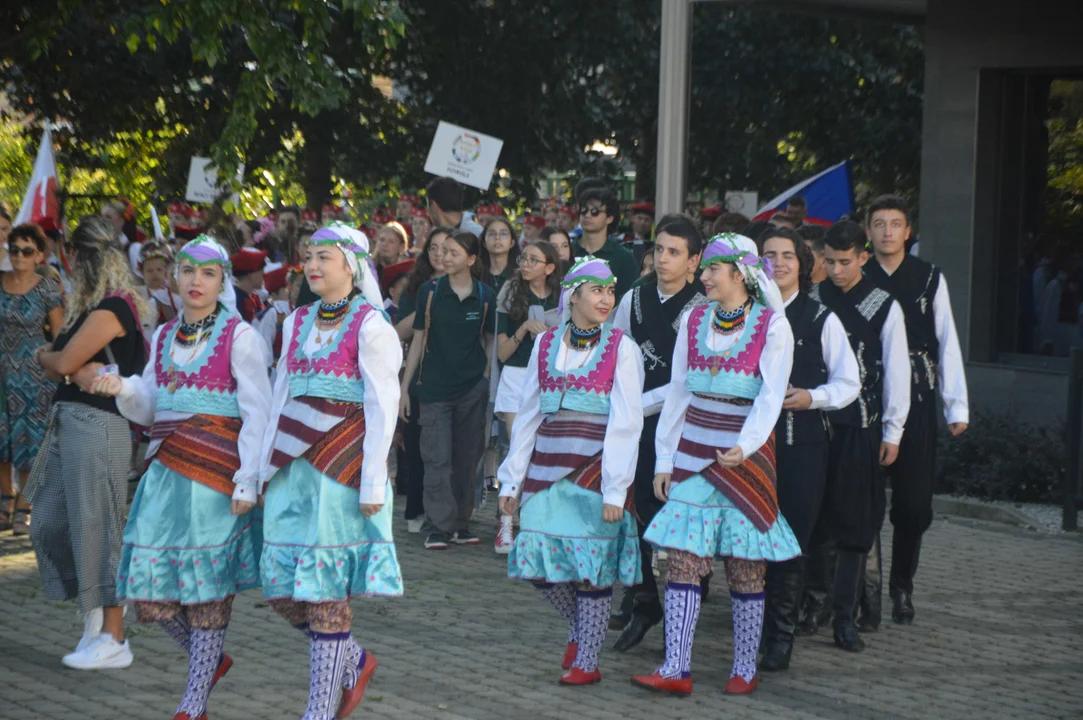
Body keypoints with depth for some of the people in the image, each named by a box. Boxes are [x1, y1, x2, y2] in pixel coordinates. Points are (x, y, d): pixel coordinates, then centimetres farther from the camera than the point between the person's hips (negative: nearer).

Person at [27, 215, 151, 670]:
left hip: (96, 426, -10)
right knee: (50, 524, 12)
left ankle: (113, 641, 2)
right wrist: (77, 372, -14)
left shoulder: (111, 309, -13)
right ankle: (95, 615, 23)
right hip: (68, 423, 10)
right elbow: (63, 365, 8)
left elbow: (63, 362, -13)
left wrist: (45, 357, 8)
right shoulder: (87, 308, 17)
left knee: (96, 529, -5)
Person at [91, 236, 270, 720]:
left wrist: (247, 480, -15)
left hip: (214, 471, -6)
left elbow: (257, 413, -7)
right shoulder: (164, 336, 14)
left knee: (207, 588, -1)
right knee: (151, 593, 2)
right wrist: (123, 390, -6)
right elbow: (147, 411, 16)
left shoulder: (238, 336, -4)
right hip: (166, 470, 6)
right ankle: (211, 660, 26)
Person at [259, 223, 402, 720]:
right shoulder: (297, 322, 14)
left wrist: (372, 483, -13)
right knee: (281, 587, 5)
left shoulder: (370, 327, -5)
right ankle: (353, 661, 26)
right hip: (293, 468, 7)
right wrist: (266, 468, 15)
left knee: (325, 591, -5)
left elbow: (381, 409, -8)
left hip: (342, 466, -6)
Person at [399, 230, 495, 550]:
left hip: (473, 388, 1)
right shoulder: (430, 291, -1)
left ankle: (460, 525, 15)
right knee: (437, 459, -5)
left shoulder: (485, 296, 2)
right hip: (434, 387, -1)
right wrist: (404, 388, 2)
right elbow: (418, 339, 4)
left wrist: (486, 378, 4)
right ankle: (437, 529, -3)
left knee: (467, 459, 5)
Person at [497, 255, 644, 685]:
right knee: (539, 563, 2)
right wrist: (511, 480, 8)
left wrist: (615, 489, -15)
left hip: (595, 467, -4)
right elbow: (527, 414, 11)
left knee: (592, 564, -3)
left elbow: (625, 423, -8)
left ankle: (586, 662, 10)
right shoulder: (546, 343, 9)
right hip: (547, 467, 4)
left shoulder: (621, 347, -2)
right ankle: (579, 628, 29)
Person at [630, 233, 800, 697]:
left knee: (745, 566, 1)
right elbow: (678, 392, 12)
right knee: (682, 558, -4)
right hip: (693, 449, 4)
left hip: (746, 454, -4)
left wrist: (744, 446, -27)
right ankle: (676, 670, -4)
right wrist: (664, 459, 9)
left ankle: (745, 669, 13)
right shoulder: (693, 320, 8)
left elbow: (771, 396, -12)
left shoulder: (772, 325, -5)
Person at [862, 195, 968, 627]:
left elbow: (947, 343, 5)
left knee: (914, 502, 3)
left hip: (916, 401, 1)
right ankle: (868, 594, 7)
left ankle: (902, 588, 20)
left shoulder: (930, 278, 4)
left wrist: (957, 407, 1)